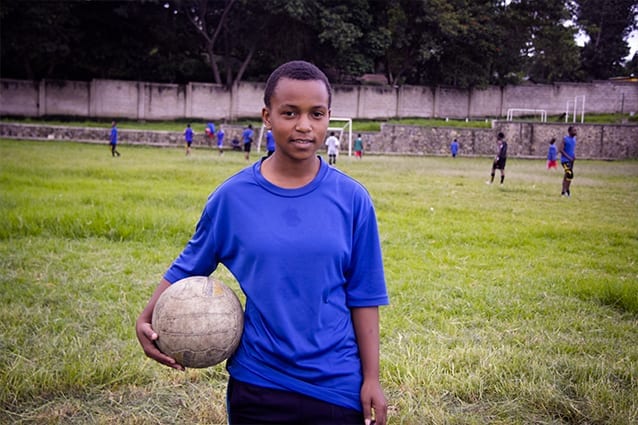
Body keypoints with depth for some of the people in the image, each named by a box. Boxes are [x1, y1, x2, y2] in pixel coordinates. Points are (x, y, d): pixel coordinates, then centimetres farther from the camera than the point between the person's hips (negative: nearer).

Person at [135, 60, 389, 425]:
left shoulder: (352, 199, -5)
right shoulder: (233, 196, -5)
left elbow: (362, 296, -1)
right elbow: (188, 268, 6)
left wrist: (371, 379, -1)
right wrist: (146, 320, -7)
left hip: (337, 387, 0)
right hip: (256, 385, 0)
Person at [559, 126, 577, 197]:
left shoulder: (574, 139, 12)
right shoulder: (565, 139, -11)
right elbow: (560, 149, -16)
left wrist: (574, 155, 5)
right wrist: (568, 157, -21)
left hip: (571, 160, 8)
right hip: (565, 160, -8)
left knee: (567, 175, 12)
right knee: (570, 174, -21)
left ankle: (563, 191, 21)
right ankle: (566, 190, -13)